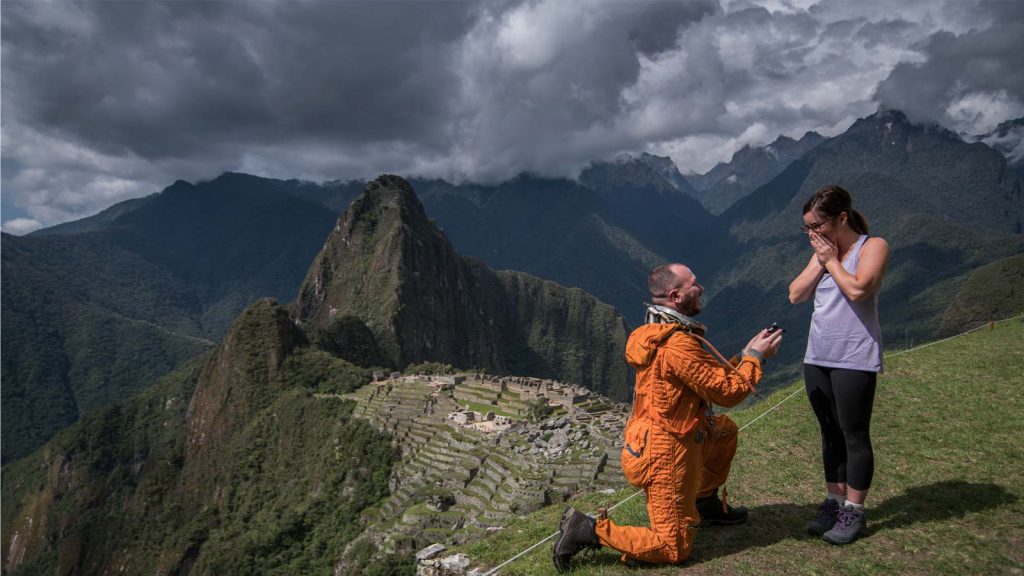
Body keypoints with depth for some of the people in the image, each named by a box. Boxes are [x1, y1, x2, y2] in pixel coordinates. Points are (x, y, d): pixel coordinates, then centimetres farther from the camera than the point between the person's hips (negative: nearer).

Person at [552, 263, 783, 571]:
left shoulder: (660, 334, 7)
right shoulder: (679, 344, -25)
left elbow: (715, 378, 14)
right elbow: (728, 392, -17)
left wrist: (746, 354, 7)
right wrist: (755, 357, -4)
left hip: (653, 440, 10)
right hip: (666, 455, -9)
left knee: (725, 429, 27)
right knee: (673, 549, 1)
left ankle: (706, 504, 34)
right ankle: (589, 530, -2)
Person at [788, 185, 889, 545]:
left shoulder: (872, 246, -6)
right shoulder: (822, 252, 13)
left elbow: (857, 289, -22)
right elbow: (795, 295, 5)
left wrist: (831, 260, -10)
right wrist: (820, 262, -3)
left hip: (855, 359, -6)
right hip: (817, 358, 7)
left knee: (854, 434, 1)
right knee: (830, 433, 13)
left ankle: (854, 512, 11)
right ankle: (834, 501, 24)